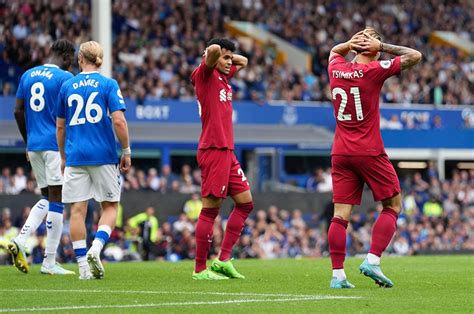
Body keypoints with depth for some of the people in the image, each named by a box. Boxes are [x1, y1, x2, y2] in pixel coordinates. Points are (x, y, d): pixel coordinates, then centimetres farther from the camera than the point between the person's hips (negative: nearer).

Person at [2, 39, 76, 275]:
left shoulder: (28, 76, 12)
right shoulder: (64, 78, -8)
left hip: (34, 145, 7)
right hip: (57, 145, -7)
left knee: (47, 198, 17)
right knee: (56, 200, -2)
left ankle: (20, 241, -3)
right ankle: (49, 262, -1)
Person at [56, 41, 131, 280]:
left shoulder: (67, 86, 8)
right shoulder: (108, 84, -1)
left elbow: (60, 126, 13)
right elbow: (119, 121, -10)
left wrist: (63, 157, 23)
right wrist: (127, 152, 1)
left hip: (75, 156, 2)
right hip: (103, 156, -2)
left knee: (77, 209, 3)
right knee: (110, 206, 10)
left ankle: (83, 265, 0)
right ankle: (95, 249, -13)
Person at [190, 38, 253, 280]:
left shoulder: (224, 76, 18)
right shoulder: (205, 74, -7)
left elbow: (242, 62, 35)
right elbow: (213, 50, -25)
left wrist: (230, 58, 18)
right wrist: (213, 53, -4)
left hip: (227, 151, 10)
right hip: (213, 150, -10)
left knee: (245, 203, 10)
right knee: (210, 209, -7)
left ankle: (223, 260, 11)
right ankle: (200, 269, -3)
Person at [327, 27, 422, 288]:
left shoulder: (336, 69, 5)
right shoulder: (374, 70, -9)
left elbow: (335, 51, 31)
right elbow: (415, 56, -3)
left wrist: (350, 44, 11)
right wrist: (381, 46, -1)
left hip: (341, 153, 5)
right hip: (369, 152, -5)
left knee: (341, 213, 1)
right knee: (393, 205, 8)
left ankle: (337, 274, -5)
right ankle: (372, 260, -5)